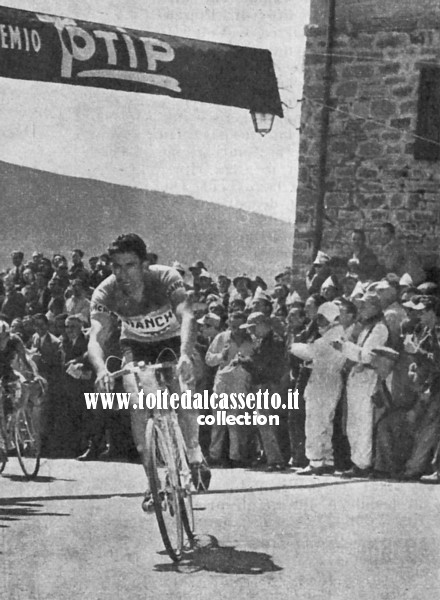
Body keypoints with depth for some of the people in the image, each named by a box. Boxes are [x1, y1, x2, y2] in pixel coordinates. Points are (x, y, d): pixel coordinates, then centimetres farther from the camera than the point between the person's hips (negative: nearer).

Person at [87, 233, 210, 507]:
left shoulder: (166, 278, -32)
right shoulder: (106, 292, -27)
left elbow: (187, 317, -46)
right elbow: (96, 338, -36)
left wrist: (185, 355, -65)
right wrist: (101, 369, -58)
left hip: (172, 340, -1)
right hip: (136, 344, 2)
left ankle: (195, 456, 1)